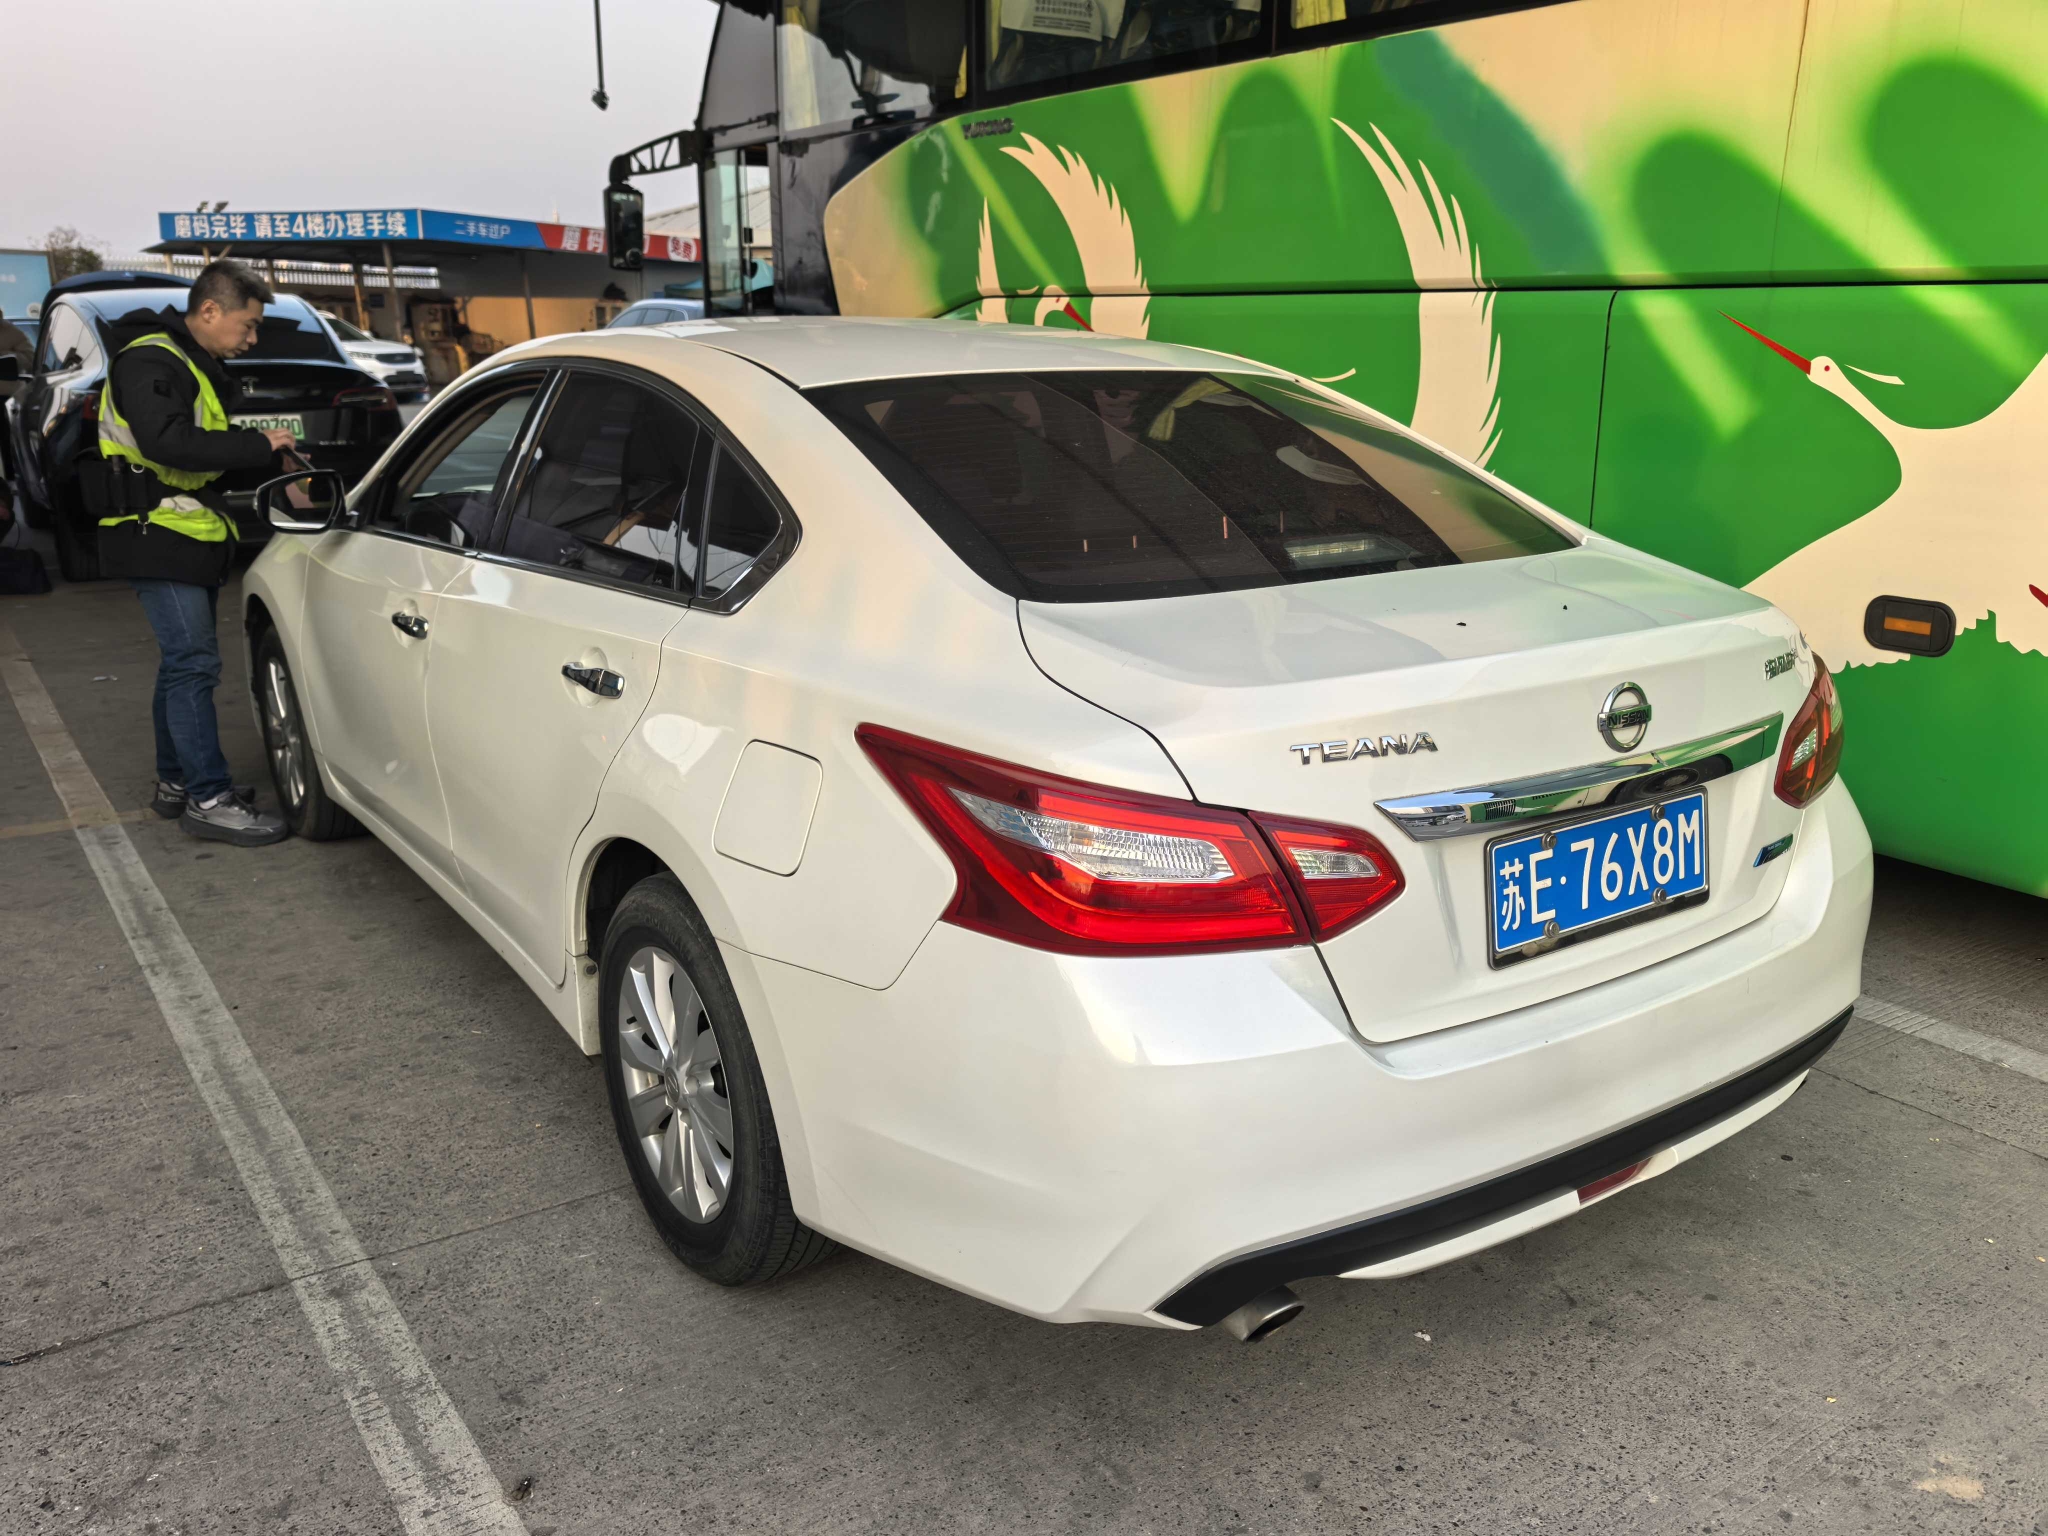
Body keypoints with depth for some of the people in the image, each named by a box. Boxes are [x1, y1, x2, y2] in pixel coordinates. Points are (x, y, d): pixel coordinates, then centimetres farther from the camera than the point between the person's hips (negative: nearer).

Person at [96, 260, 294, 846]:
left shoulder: (197, 366, 18)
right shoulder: (149, 363, -15)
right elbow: (168, 442, -28)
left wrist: (274, 457, 8)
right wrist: (258, 445, -23)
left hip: (191, 536, 10)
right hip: (159, 537, -10)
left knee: (182, 662, 15)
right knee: (194, 662, -12)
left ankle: (175, 783, 25)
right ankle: (208, 799, -10)